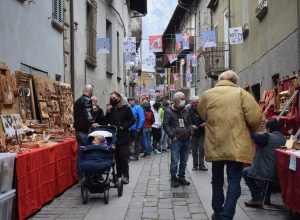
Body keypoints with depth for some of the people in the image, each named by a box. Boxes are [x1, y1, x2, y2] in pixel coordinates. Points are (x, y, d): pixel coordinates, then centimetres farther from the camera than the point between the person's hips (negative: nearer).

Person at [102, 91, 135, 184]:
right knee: (116, 157, 9)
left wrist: (123, 127, -12)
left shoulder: (126, 108, -2)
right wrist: (108, 112, -5)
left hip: (123, 136, -4)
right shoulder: (110, 109, 11)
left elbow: (132, 120, -4)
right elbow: (106, 122, 8)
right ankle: (118, 175, 18)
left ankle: (125, 176, 3)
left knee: (123, 157, -4)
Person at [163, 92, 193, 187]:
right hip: (176, 140, -5)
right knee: (175, 161, -5)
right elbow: (166, 125, -5)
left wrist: (190, 134, 7)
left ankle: (181, 178, 23)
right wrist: (172, 136, -10)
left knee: (184, 161, 12)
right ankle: (174, 179, 5)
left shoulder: (186, 110, 13)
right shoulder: (169, 111, -3)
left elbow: (190, 123, 20)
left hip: (187, 140, 5)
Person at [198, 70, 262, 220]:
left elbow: (202, 115, 18)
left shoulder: (208, 94, 3)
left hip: (214, 145, 3)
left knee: (217, 180, 19)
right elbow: (255, 118, -11)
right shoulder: (241, 93, -6)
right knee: (234, 181, 3)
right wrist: (249, 131, 8)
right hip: (236, 145, -3)